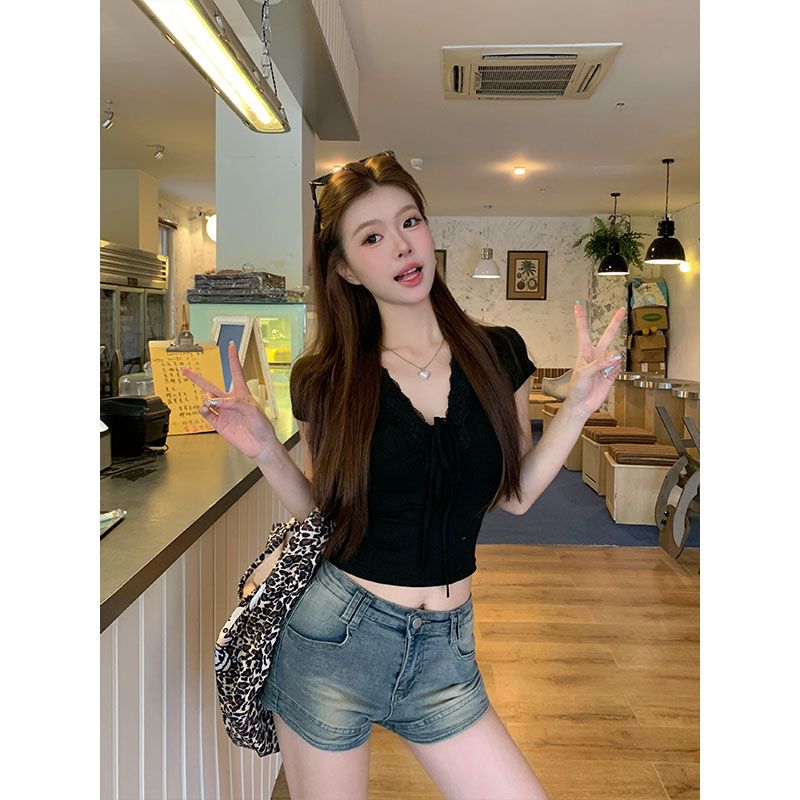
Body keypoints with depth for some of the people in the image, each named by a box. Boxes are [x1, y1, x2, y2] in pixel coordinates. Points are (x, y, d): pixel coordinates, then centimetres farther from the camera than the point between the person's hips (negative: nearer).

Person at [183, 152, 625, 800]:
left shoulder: (498, 353, -2)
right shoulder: (325, 379, -6)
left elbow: (514, 495, 4)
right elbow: (320, 511, 2)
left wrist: (578, 407, -6)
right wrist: (266, 450, -13)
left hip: (445, 651, 2)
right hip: (333, 639, -1)